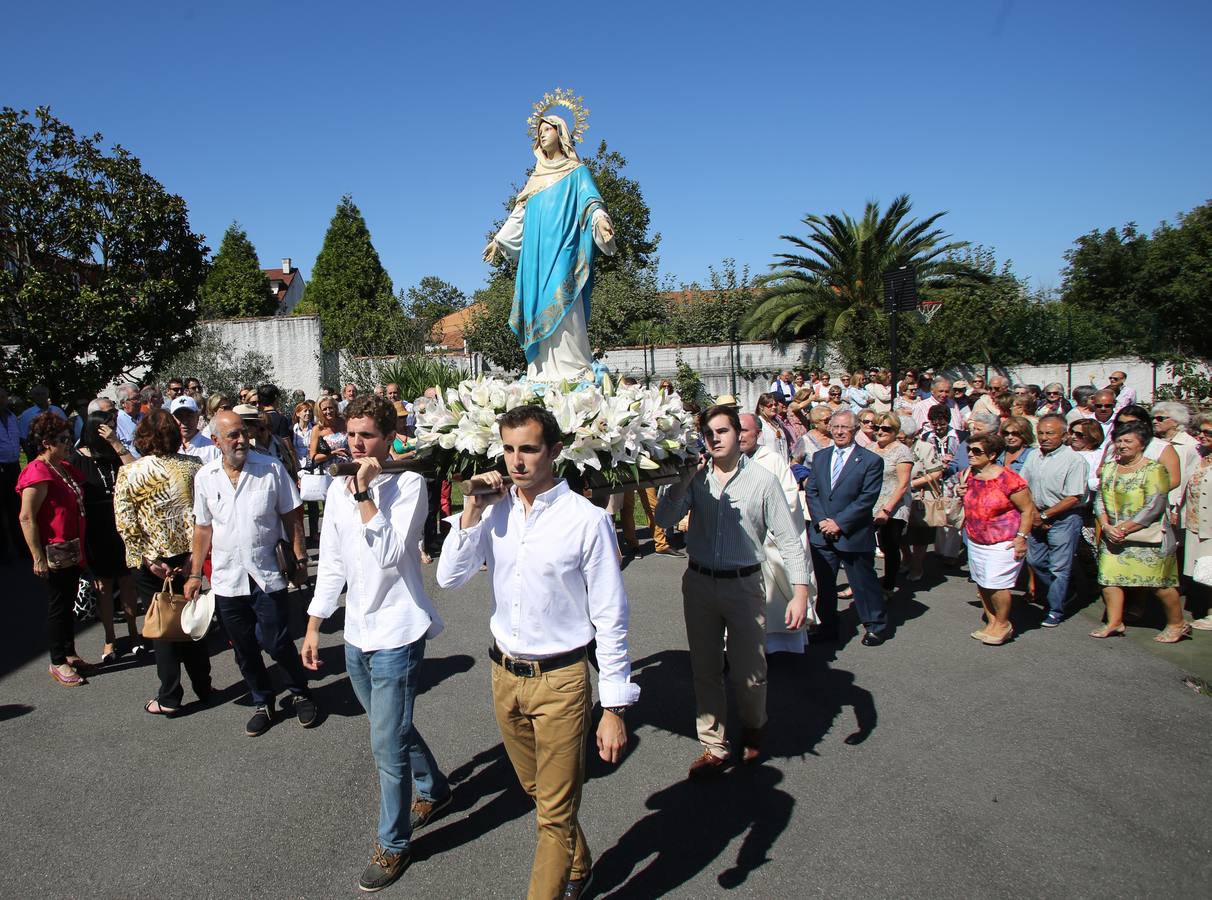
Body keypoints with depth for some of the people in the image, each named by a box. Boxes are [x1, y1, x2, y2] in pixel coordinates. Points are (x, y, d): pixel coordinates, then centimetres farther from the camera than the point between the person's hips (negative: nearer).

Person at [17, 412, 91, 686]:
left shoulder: (65, 468, 10)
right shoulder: (38, 473, -18)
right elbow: (27, 518, -20)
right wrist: (38, 558, -21)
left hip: (73, 548, 8)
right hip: (54, 553, -8)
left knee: (68, 603, 17)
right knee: (58, 606, 3)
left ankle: (69, 654, 30)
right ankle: (58, 663, 16)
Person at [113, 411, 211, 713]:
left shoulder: (128, 472, -9)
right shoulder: (192, 466, -4)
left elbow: (125, 523, -14)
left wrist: (148, 559, -11)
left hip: (150, 561, -2)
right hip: (186, 554, 2)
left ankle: (169, 698, 18)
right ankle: (203, 687, 26)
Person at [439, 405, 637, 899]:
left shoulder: (586, 519, -16)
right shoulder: (494, 510, -1)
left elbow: (610, 617, -13)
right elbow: (449, 577, -3)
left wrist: (615, 708, -13)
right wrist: (472, 511, -13)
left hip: (560, 679, -6)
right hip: (504, 673, 6)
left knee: (555, 812, 6)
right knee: (538, 791, 25)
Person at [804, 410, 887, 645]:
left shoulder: (871, 460, -7)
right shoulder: (819, 457, 9)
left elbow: (867, 499, -12)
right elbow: (811, 492, 7)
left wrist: (839, 523, -16)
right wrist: (821, 520, -7)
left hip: (854, 535, -4)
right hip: (822, 534, 5)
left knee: (863, 582, 7)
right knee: (824, 584, 11)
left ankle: (876, 627, 25)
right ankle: (827, 626, 25)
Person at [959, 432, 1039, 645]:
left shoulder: (1008, 478, -18)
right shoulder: (969, 474, 3)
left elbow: (1028, 509, -13)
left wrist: (1021, 537, -17)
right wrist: (961, 494, -1)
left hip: (1003, 544, -7)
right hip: (975, 541, 7)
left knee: (995, 585, -5)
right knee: (982, 584, 11)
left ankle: (1003, 624, 16)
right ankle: (991, 623, 26)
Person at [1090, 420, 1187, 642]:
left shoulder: (1154, 470, -9)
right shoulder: (1109, 467, 10)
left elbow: (1154, 508, -15)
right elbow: (1099, 499, 7)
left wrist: (1123, 529, -16)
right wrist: (1107, 527, -8)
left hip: (1147, 539, -5)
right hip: (1113, 537, 6)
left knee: (1160, 584, 2)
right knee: (1108, 577, 1)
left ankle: (1177, 624, 22)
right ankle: (1114, 623, 11)